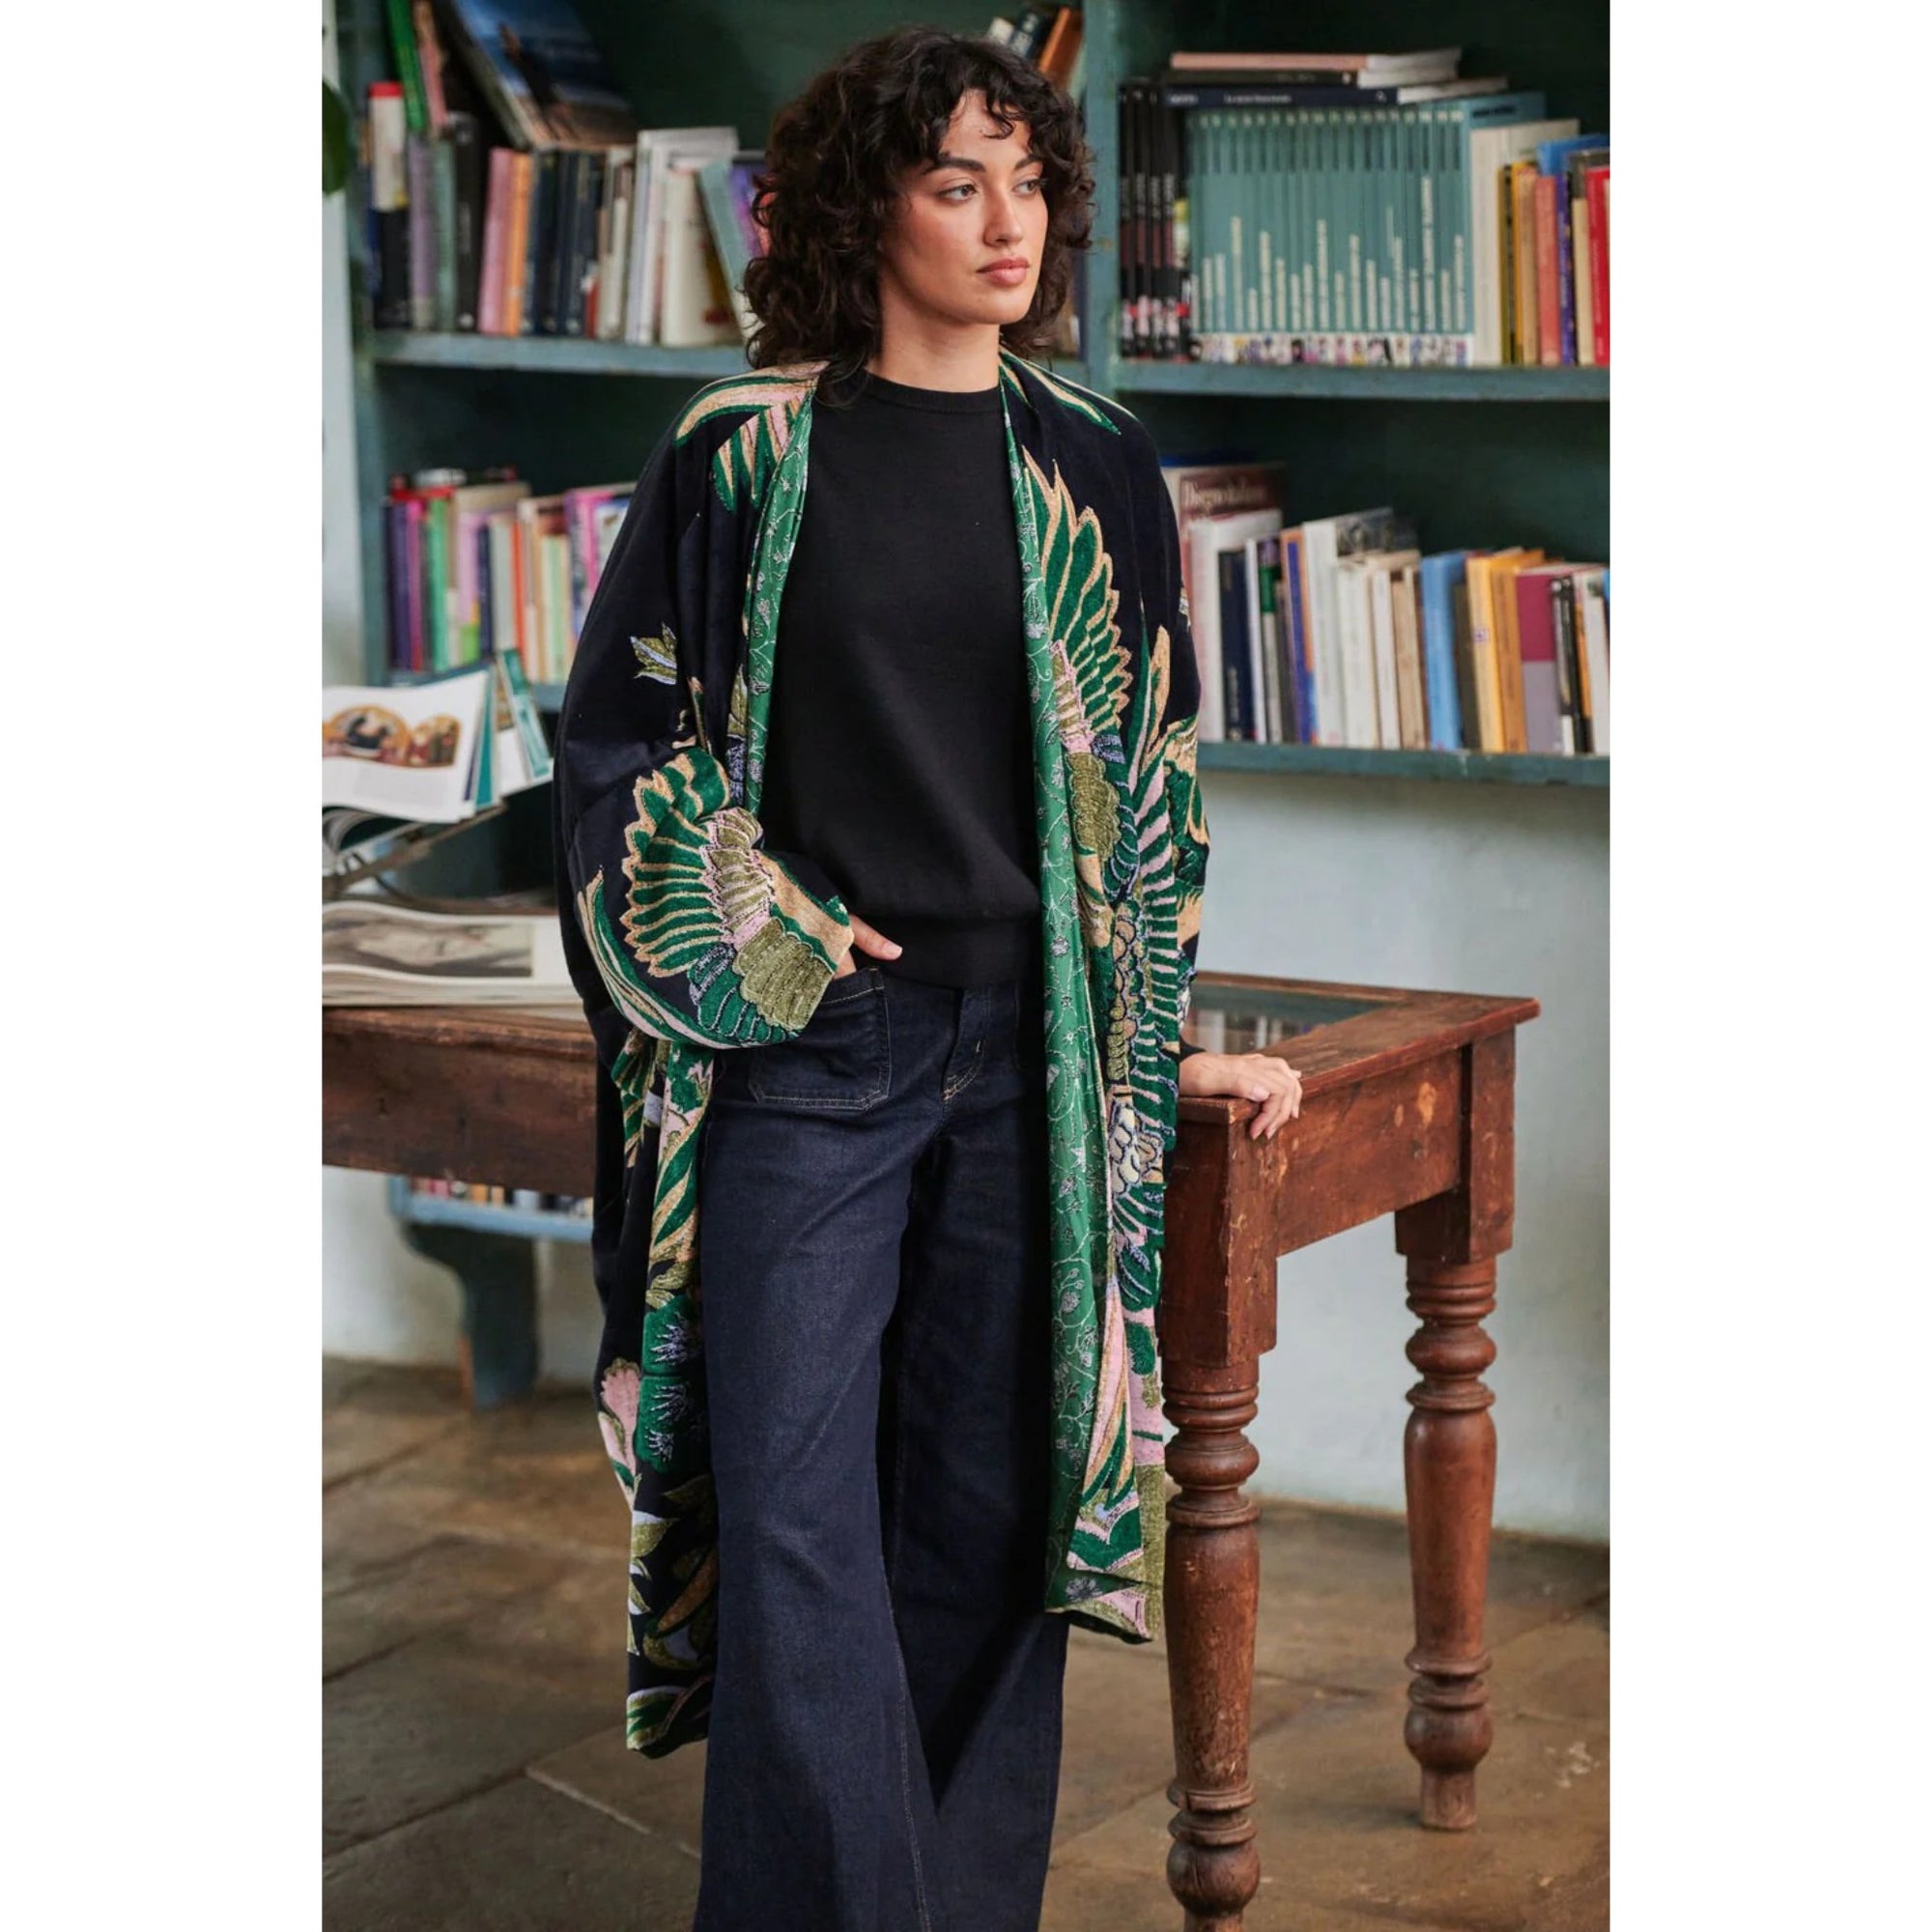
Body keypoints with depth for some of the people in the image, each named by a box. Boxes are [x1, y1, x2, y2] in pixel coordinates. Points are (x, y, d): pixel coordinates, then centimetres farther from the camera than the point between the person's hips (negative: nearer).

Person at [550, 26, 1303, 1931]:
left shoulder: (1095, 468, 7)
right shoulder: (742, 453, 1)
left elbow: (1151, 769, 12)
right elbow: (621, 730, 6)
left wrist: (1168, 1040, 9)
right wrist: (757, 934, -5)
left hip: (1031, 1049, 2)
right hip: (799, 1043, -2)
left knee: (982, 1506, 5)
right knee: (793, 1512, -6)